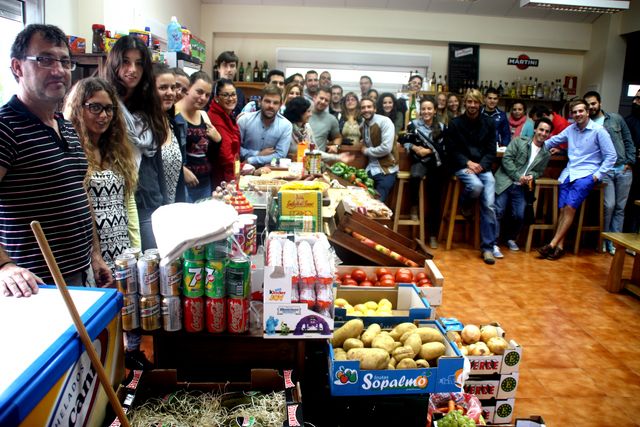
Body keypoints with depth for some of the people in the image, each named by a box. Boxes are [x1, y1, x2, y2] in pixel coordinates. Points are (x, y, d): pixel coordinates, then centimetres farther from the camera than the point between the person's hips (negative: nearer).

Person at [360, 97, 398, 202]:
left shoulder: (385, 121, -14)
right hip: (370, 169, 7)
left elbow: (386, 148, -23)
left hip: (386, 171, -6)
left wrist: (366, 151, -9)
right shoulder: (363, 125, 9)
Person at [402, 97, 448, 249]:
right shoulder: (413, 124, 5)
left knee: (435, 198, -3)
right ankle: (414, 207, -10)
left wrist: (429, 151, -13)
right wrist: (415, 148, -12)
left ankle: (433, 235, 8)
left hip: (437, 163, 1)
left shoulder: (441, 127, 6)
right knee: (415, 176, -37)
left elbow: (444, 148, 1)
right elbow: (405, 142, 6)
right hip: (420, 161, -1)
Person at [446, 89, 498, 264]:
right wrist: (468, 163, -13)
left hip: (484, 168, 2)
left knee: (489, 205, -14)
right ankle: (465, 204, 2)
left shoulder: (489, 123, 10)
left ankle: (487, 247, -5)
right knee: (476, 186, -35)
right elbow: (451, 151, 1)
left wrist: (481, 166, -11)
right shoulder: (455, 123, 4)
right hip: (462, 166, -2)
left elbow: (491, 151, 7)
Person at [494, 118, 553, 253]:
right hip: (505, 182, -3)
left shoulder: (546, 154, 13)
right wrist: (518, 176, -12)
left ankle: (511, 238, 21)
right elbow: (507, 158, -6)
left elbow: (538, 171, 17)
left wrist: (531, 176, -7)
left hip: (521, 187, 4)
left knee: (519, 215, -5)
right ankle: (493, 242, -8)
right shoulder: (519, 141, 1)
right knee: (498, 211, -13)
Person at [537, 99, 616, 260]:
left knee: (570, 207, -19)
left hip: (586, 174, -5)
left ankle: (552, 244, -19)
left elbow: (611, 156, -2)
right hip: (569, 172, 5)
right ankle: (560, 246, -11)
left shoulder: (599, 130, -4)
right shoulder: (571, 129, 11)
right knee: (563, 209, -9)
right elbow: (554, 140, 26)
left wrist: (598, 175, -9)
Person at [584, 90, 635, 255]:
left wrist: (629, 162, 3)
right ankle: (603, 239, 9)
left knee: (620, 207, 5)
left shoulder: (616, 118, 9)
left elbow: (628, 141, 11)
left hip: (623, 169, 3)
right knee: (609, 205, -11)